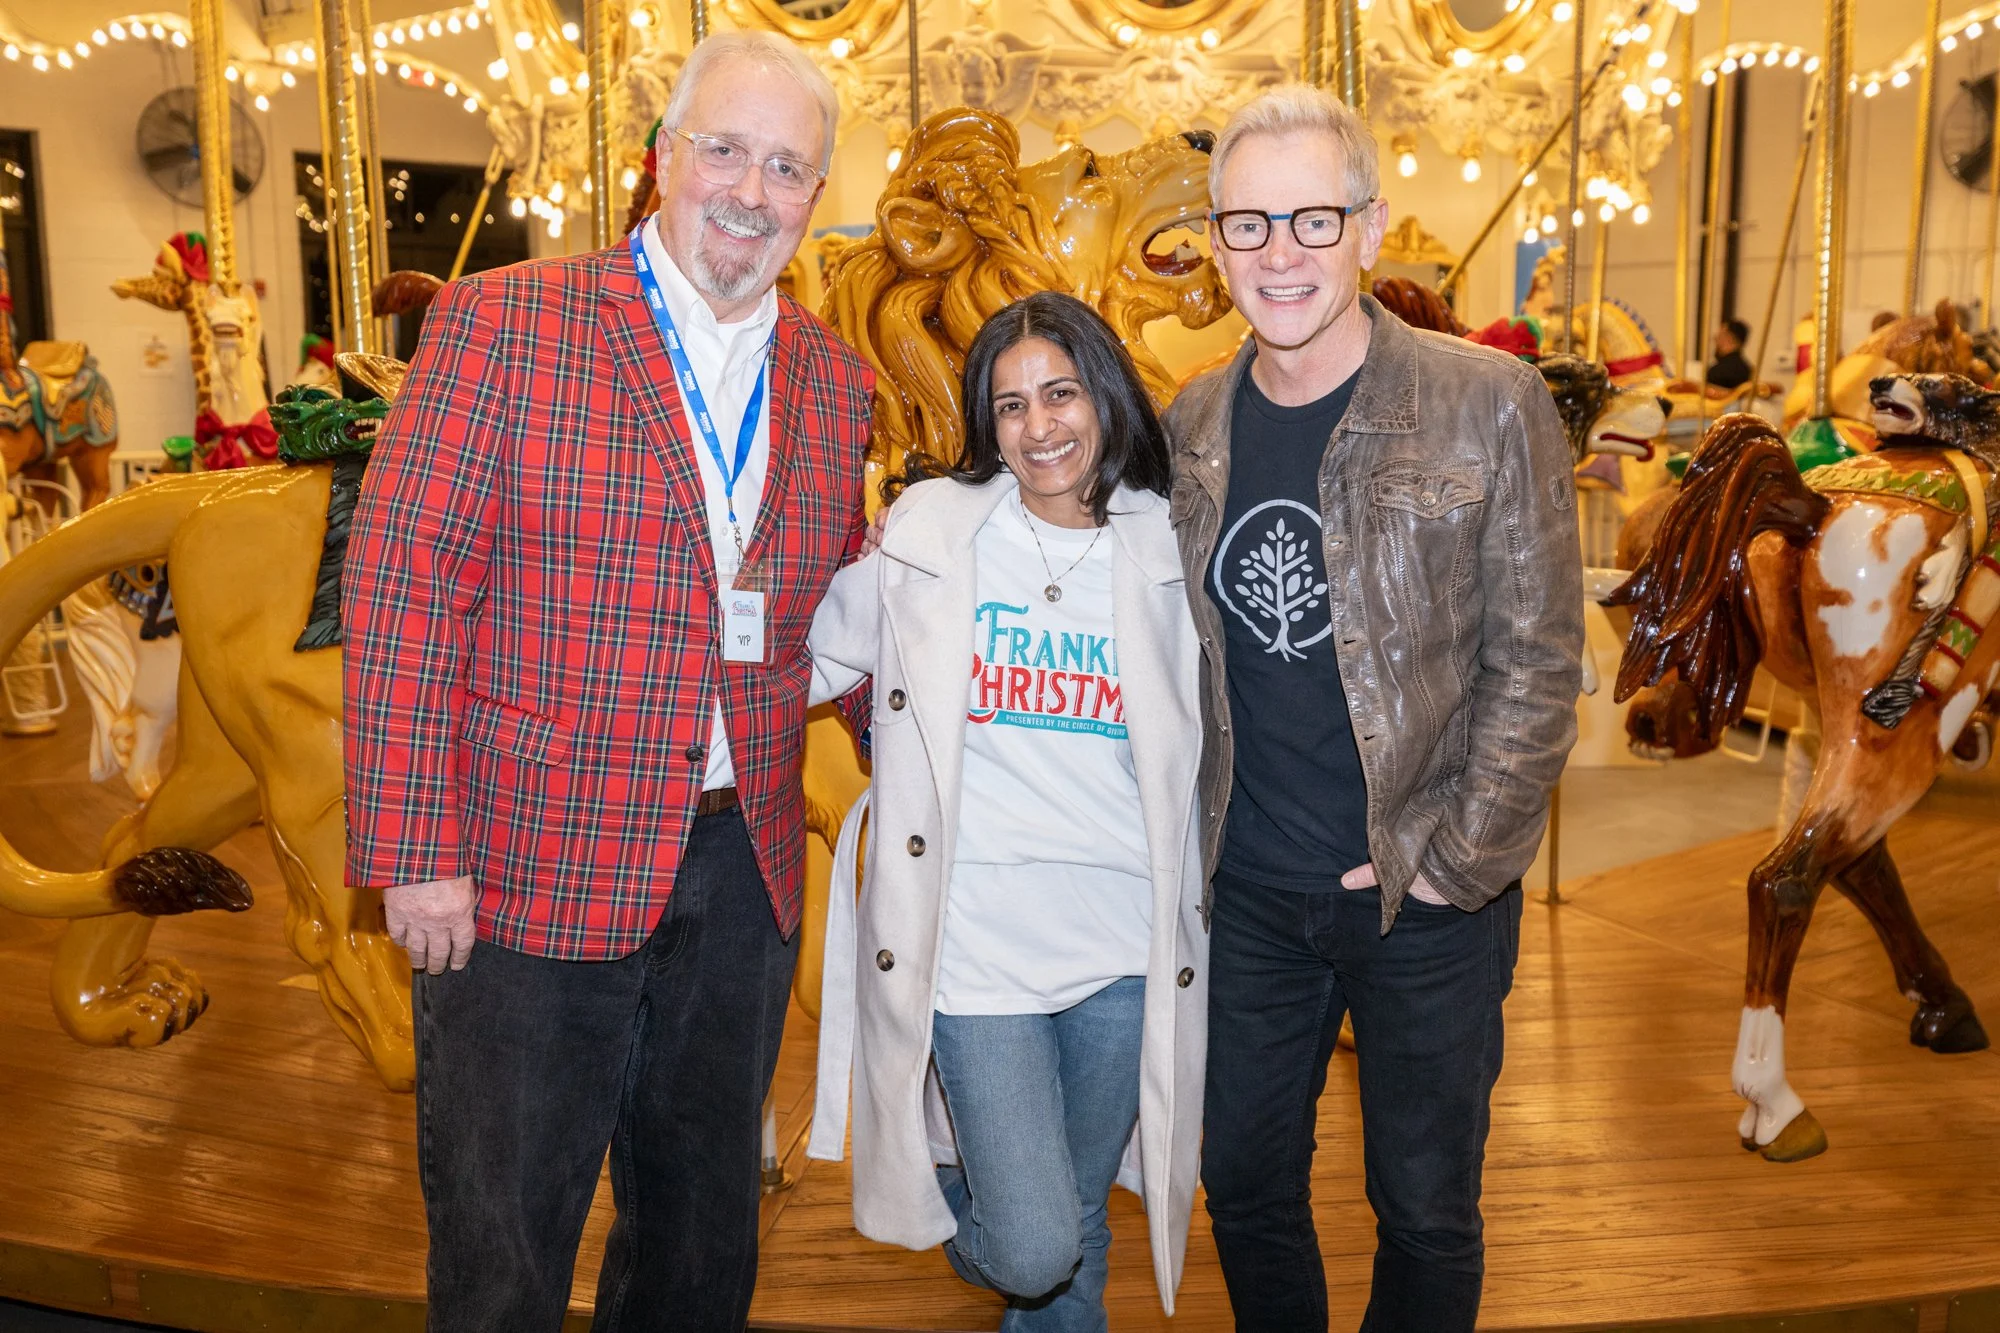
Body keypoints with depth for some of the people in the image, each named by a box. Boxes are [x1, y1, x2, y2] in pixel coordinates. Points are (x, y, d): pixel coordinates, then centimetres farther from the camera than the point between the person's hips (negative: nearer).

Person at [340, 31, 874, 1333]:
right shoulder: (500, 323, -7)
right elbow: (402, 587, -11)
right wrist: (415, 851, -15)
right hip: (530, 875, -4)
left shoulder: (835, 381, 7)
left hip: (746, 872, 5)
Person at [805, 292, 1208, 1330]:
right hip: (974, 941, -2)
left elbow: (1198, 752, 11)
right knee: (1030, 1245, -4)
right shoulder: (927, 532, -2)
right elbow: (809, 662, 6)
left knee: (1078, 1230, 16)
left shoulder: (1167, 552, 3)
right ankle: (948, 1203, 30)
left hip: (1127, 950, 2)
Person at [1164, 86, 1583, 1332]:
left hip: (1430, 903, -3)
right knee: (1245, 1185, 17)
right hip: (1248, 897, 4)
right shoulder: (1191, 426, 3)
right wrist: (1189, 838, 3)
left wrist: (1454, 859, -13)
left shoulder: (1493, 403, -9)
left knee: (1426, 1209, 13)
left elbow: (1537, 655, -9)